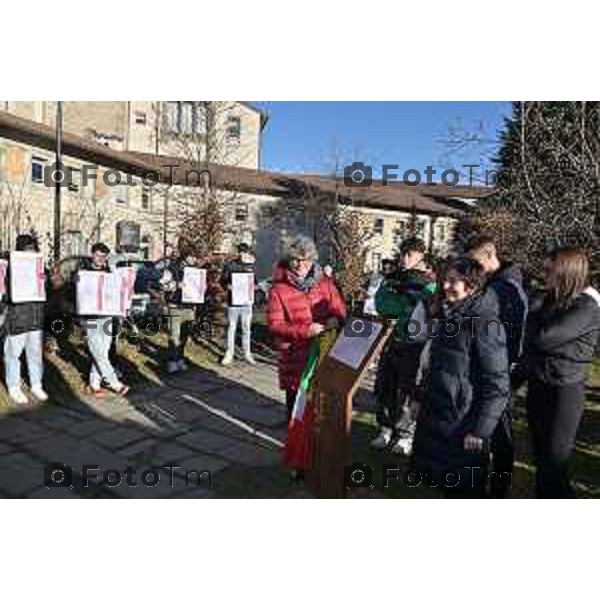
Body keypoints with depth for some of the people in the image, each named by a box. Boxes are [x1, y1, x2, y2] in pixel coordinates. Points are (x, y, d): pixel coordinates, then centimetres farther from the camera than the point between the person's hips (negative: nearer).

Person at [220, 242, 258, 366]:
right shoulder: (230, 265, -1)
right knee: (231, 327, 5)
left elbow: (255, 282, 13)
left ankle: (247, 353, 20)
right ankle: (229, 354, 15)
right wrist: (229, 287, -17)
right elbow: (223, 281, 1)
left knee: (247, 328, 9)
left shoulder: (251, 266, 6)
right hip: (233, 301, -2)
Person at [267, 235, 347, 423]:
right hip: (294, 356, -2)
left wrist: (335, 319, -14)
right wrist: (305, 330, -22)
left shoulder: (325, 282, 6)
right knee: (295, 401, 11)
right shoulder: (279, 289, -5)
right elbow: (274, 324, -10)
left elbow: (340, 309, 11)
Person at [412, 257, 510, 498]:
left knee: (464, 490, 11)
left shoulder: (485, 322, -18)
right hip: (434, 416, 7)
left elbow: (497, 384, -19)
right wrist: (425, 396, 17)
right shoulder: (446, 314, 6)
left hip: (462, 423, -7)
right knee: (441, 480, 20)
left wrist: (480, 430, -18)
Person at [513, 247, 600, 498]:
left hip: (564, 391, -7)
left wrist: (533, 316, -4)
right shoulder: (550, 300, 7)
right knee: (541, 460, 16)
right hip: (537, 387, 7)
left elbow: (543, 338, -24)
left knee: (554, 464, -1)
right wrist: (515, 379, 12)